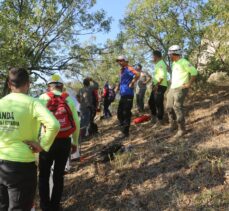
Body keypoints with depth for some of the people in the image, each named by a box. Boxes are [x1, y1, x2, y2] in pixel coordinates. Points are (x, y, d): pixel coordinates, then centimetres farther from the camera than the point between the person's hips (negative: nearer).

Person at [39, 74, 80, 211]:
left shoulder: (43, 98, -3)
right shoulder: (69, 99, 2)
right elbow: (76, 123, 3)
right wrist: (75, 142, 15)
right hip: (65, 142, 2)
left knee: (44, 175, 16)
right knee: (59, 175, 17)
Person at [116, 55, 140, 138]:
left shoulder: (128, 68, -9)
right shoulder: (122, 70, 19)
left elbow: (137, 74, -26)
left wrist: (132, 83, -18)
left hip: (128, 95, -10)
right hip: (122, 95, 10)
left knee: (126, 113, -6)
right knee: (120, 113, 12)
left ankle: (126, 132, 1)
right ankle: (124, 129, 23)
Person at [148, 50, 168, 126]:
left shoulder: (160, 64, -14)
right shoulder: (158, 64, 18)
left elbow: (162, 76, -25)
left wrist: (156, 85, -24)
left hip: (160, 87, -11)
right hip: (156, 86, 11)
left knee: (159, 104, -4)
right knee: (151, 102, 16)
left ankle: (159, 121, 3)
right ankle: (153, 117, 27)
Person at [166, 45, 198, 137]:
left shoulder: (183, 62, -13)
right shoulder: (174, 63, 15)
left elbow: (194, 72, -17)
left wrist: (189, 84, -16)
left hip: (180, 89, -10)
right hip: (172, 88, 10)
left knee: (178, 108, -13)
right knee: (169, 107, 11)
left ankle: (182, 129, -7)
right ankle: (173, 126, 25)